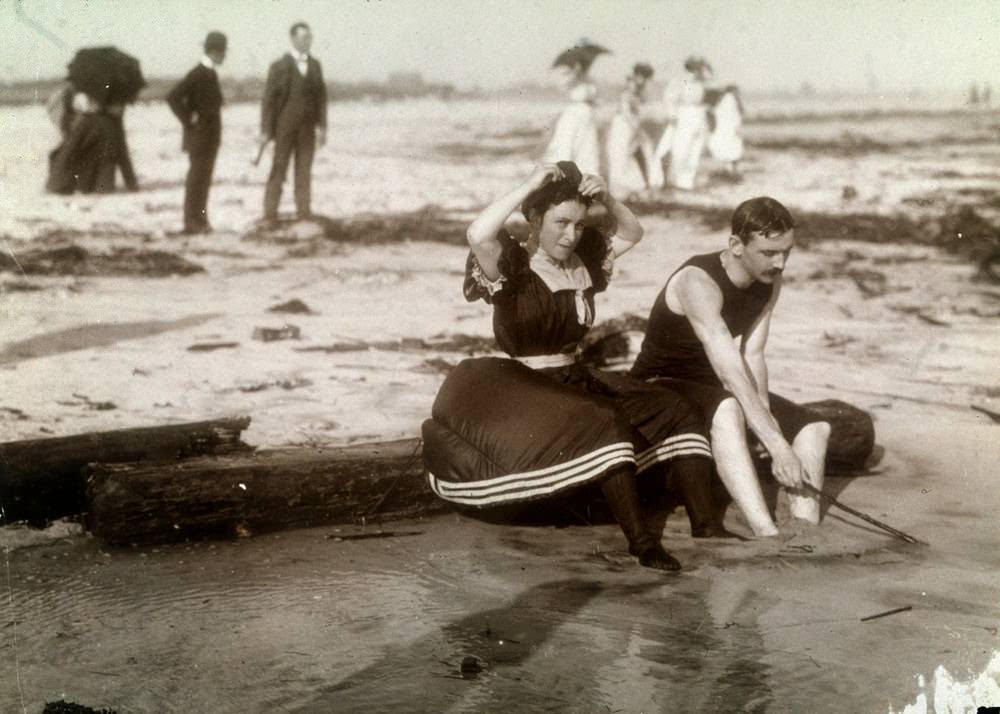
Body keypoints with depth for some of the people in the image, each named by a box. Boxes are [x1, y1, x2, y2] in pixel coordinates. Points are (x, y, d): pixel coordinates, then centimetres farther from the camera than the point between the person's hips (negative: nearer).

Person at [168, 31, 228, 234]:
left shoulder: (211, 73, 11)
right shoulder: (198, 73, -16)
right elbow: (173, 97, -24)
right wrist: (189, 121, -17)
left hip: (211, 136, 8)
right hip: (199, 136, -8)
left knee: (204, 179, 11)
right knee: (196, 178, -4)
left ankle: (200, 220, 17)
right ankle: (192, 222, 0)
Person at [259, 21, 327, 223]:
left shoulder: (315, 66, 8)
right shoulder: (279, 67, -4)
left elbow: (321, 97, 9)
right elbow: (268, 99, -5)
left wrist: (322, 126, 0)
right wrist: (265, 131, -9)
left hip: (307, 129, 3)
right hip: (284, 128, -3)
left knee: (304, 171, 3)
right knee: (278, 171, -2)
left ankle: (304, 212, 5)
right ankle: (270, 215, 0)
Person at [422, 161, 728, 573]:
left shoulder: (582, 261, 10)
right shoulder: (512, 266, -10)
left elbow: (631, 233, 19)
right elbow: (478, 235, -32)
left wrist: (607, 200, -2)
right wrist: (530, 186, -24)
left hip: (576, 381, 8)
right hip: (523, 389, -8)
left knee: (677, 413, -5)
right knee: (605, 425, -34)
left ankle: (705, 525, -11)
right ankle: (640, 540, -32)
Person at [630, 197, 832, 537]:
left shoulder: (770, 281, -3)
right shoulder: (698, 282, -30)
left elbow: (752, 358, -6)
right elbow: (732, 373, -37)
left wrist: (765, 418, -23)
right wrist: (778, 447, -40)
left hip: (709, 386, 8)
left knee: (815, 428, -5)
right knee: (727, 408, -40)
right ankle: (768, 534, -46)